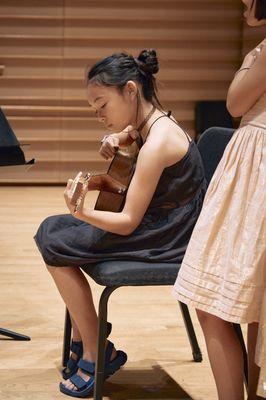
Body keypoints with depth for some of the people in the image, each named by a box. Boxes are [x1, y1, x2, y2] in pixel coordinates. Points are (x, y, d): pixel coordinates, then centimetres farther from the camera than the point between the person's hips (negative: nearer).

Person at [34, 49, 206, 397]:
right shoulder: (152, 124, 4)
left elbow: (128, 223, -25)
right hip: (157, 222, 10)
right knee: (51, 228, 8)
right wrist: (116, 139, 9)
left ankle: (97, 354, 0)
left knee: (55, 247, -11)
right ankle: (82, 340, 11)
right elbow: (131, 132, 32)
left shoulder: (157, 143, -25)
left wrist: (83, 213, -40)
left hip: (167, 239, -10)